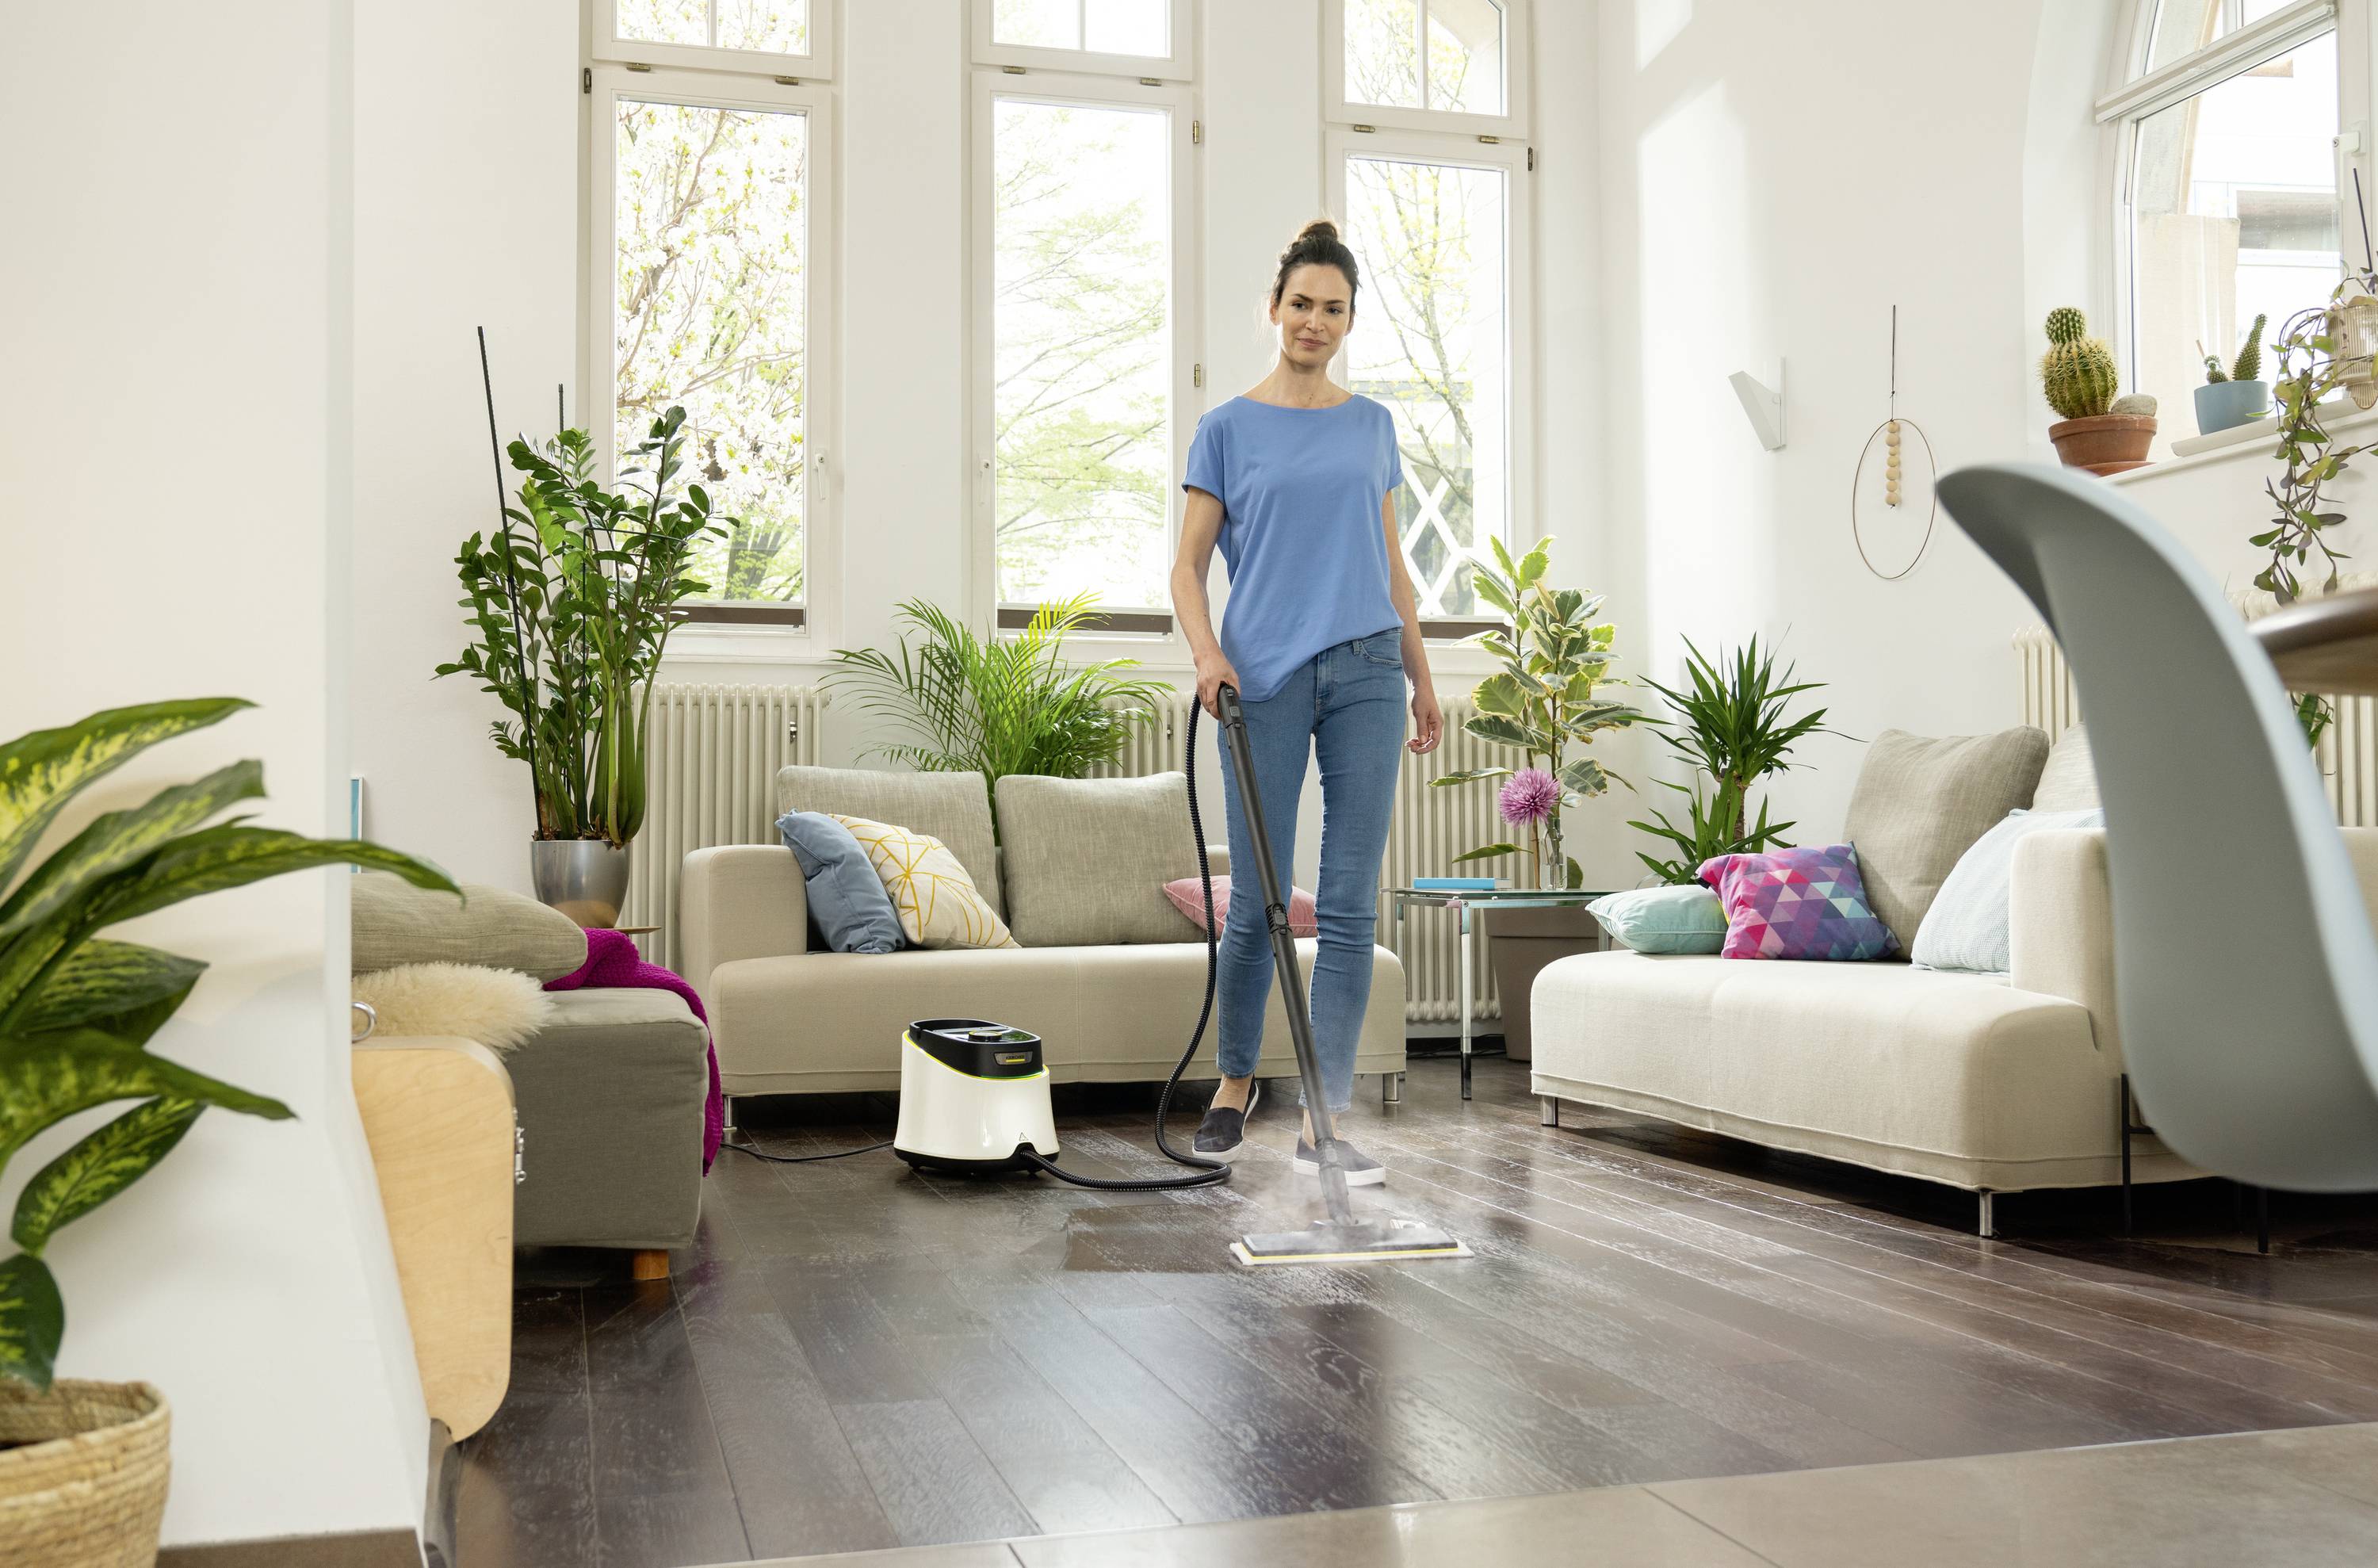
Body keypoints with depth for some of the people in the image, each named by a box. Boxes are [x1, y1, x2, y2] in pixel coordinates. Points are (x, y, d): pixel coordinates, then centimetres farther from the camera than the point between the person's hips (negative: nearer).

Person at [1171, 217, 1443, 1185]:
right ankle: (1235, 1085, 25)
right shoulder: (1229, 427, 3)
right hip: (1266, 678, -3)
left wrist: (1422, 677, 13)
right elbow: (1187, 567, 1)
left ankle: (1326, 1119, 4)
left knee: (1349, 902, -1)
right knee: (1258, 897, 2)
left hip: (1365, 671, 3)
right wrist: (1207, 652, -17)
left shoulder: (1371, 424, 13)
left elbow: (1390, 562, 17)